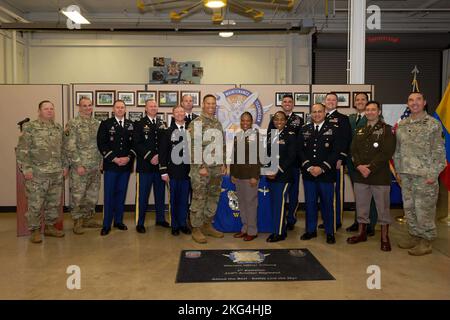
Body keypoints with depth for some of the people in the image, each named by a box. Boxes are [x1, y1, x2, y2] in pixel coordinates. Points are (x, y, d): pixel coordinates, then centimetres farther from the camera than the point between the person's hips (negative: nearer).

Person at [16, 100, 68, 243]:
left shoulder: (58, 128, 12)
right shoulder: (30, 127, -5)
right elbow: (21, 150, -8)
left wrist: (65, 166, 12)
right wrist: (26, 168, -13)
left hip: (56, 173, 5)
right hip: (37, 174, -5)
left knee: (54, 203, 12)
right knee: (35, 204, 1)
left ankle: (50, 227, 27)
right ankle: (35, 230, 16)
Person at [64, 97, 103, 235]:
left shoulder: (97, 123, 10)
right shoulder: (73, 123, -8)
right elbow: (70, 146, -12)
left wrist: (101, 163, 9)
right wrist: (78, 165, -15)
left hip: (95, 167, 6)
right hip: (80, 166, -6)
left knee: (93, 194, 12)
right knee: (77, 195, 1)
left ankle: (88, 218, 25)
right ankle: (77, 222, 13)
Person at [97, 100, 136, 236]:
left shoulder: (131, 125, 10)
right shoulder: (105, 124, 2)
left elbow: (135, 143, 7)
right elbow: (101, 144, -5)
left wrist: (129, 157, -8)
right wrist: (114, 159, -13)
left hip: (126, 164, 3)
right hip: (110, 165, -3)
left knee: (121, 194, 10)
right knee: (109, 194, 0)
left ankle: (118, 221, 21)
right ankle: (106, 224, 7)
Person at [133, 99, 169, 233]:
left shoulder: (162, 124, 12)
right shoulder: (139, 124, 1)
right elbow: (137, 144, -7)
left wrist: (159, 156, -6)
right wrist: (150, 157, -14)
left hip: (160, 164, 4)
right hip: (145, 165, -4)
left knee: (160, 193, 12)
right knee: (142, 195, 1)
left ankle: (160, 219, 25)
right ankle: (140, 223, 10)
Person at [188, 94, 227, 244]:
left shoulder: (218, 124, 14)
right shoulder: (196, 123, -7)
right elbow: (194, 147, -12)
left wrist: (223, 164, 9)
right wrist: (201, 167, -15)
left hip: (217, 169, 7)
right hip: (201, 168, -7)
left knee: (214, 198, 13)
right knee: (199, 199, -1)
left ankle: (208, 225, 26)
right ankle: (196, 229, 9)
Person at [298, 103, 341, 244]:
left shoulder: (333, 129, 0)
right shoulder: (304, 129, 10)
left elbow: (336, 151, -6)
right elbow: (300, 150, 6)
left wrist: (322, 168, -12)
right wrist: (309, 167, -7)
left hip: (326, 174, -3)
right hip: (308, 173, 3)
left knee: (327, 203, 4)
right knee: (310, 203, 9)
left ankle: (330, 232, 18)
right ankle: (310, 230, 23)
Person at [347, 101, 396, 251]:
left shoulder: (387, 129, -2)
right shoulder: (360, 131, 14)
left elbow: (387, 152, -12)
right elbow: (353, 150, 6)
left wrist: (371, 168, -17)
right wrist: (359, 166, -12)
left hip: (380, 175, -4)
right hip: (360, 174, 5)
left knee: (383, 207, 3)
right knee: (361, 206, 12)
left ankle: (384, 237, 15)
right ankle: (362, 233, 27)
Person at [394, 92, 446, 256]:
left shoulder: (433, 124, -6)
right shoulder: (402, 124, 9)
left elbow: (439, 151, -8)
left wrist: (433, 175, -13)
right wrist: (398, 171, 11)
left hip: (425, 175, -5)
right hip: (406, 175, 5)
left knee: (424, 209, 0)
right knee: (408, 207, 13)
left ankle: (426, 241, 14)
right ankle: (414, 235, 28)